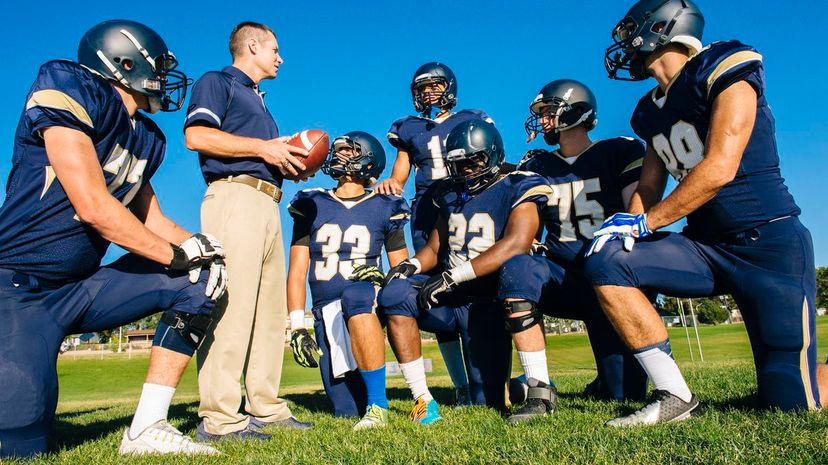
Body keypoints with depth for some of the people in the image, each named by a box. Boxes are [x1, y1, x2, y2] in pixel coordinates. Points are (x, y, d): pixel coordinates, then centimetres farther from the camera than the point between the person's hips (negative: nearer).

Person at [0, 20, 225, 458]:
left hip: (81, 288, 8)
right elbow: (94, 207, -21)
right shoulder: (70, 89, -13)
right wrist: (177, 254, -11)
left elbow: (151, 221, 14)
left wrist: (197, 247, -6)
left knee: (198, 281, -4)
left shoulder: (145, 139, 10)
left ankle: (146, 430, -2)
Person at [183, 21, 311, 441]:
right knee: (233, 303, -15)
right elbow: (196, 135, -11)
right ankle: (219, 417, -12)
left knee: (270, 309, 4)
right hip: (235, 195, -9)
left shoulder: (258, 101, 32)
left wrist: (291, 164, 11)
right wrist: (262, 146, -9)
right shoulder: (216, 83, 7)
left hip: (267, 202, 9)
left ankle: (265, 407, 10)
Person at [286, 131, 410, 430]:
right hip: (326, 313, 3)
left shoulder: (383, 209, 6)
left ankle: (378, 406, -31)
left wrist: (383, 279, -13)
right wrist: (297, 327, -2)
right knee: (347, 410, -2)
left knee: (355, 295, -40)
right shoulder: (311, 206, 10)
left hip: (367, 303, -2)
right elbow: (297, 272, 7)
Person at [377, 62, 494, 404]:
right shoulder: (409, 129, 19)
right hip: (426, 212, 2)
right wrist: (390, 182, -6)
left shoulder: (471, 121, 15)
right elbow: (400, 173, 16)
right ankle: (461, 386, 6)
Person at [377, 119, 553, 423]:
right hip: (450, 297, 5)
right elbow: (434, 249, 18)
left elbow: (515, 246, -23)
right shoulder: (452, 195, 12)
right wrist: (412, 265, -7)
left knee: (487, 403, -5)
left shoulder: (516, 191, -6)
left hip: (487, 303, -4)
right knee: (394, 295, -24)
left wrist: (451, 277, -28)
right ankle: (422, 399, -16)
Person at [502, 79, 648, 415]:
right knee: (517, 264, -33)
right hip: (564, 278, 3)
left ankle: (606, 385, 27)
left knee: (623, 393, -13)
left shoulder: (621, 152, 3)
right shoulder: (536, 166, 12)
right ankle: (538, 387, -27)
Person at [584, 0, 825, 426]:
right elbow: (648, 188, 13)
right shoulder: (653, 110, 11)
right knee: (606, 261, -18)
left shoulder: (723, 70, -9)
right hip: (705, 247, 6)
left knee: (790, 403, -7)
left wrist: (644, 223, -15)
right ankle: (675, 398, -10)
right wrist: (627, 226, -7)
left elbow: (719, 169, -19)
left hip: (767, 243, -6)